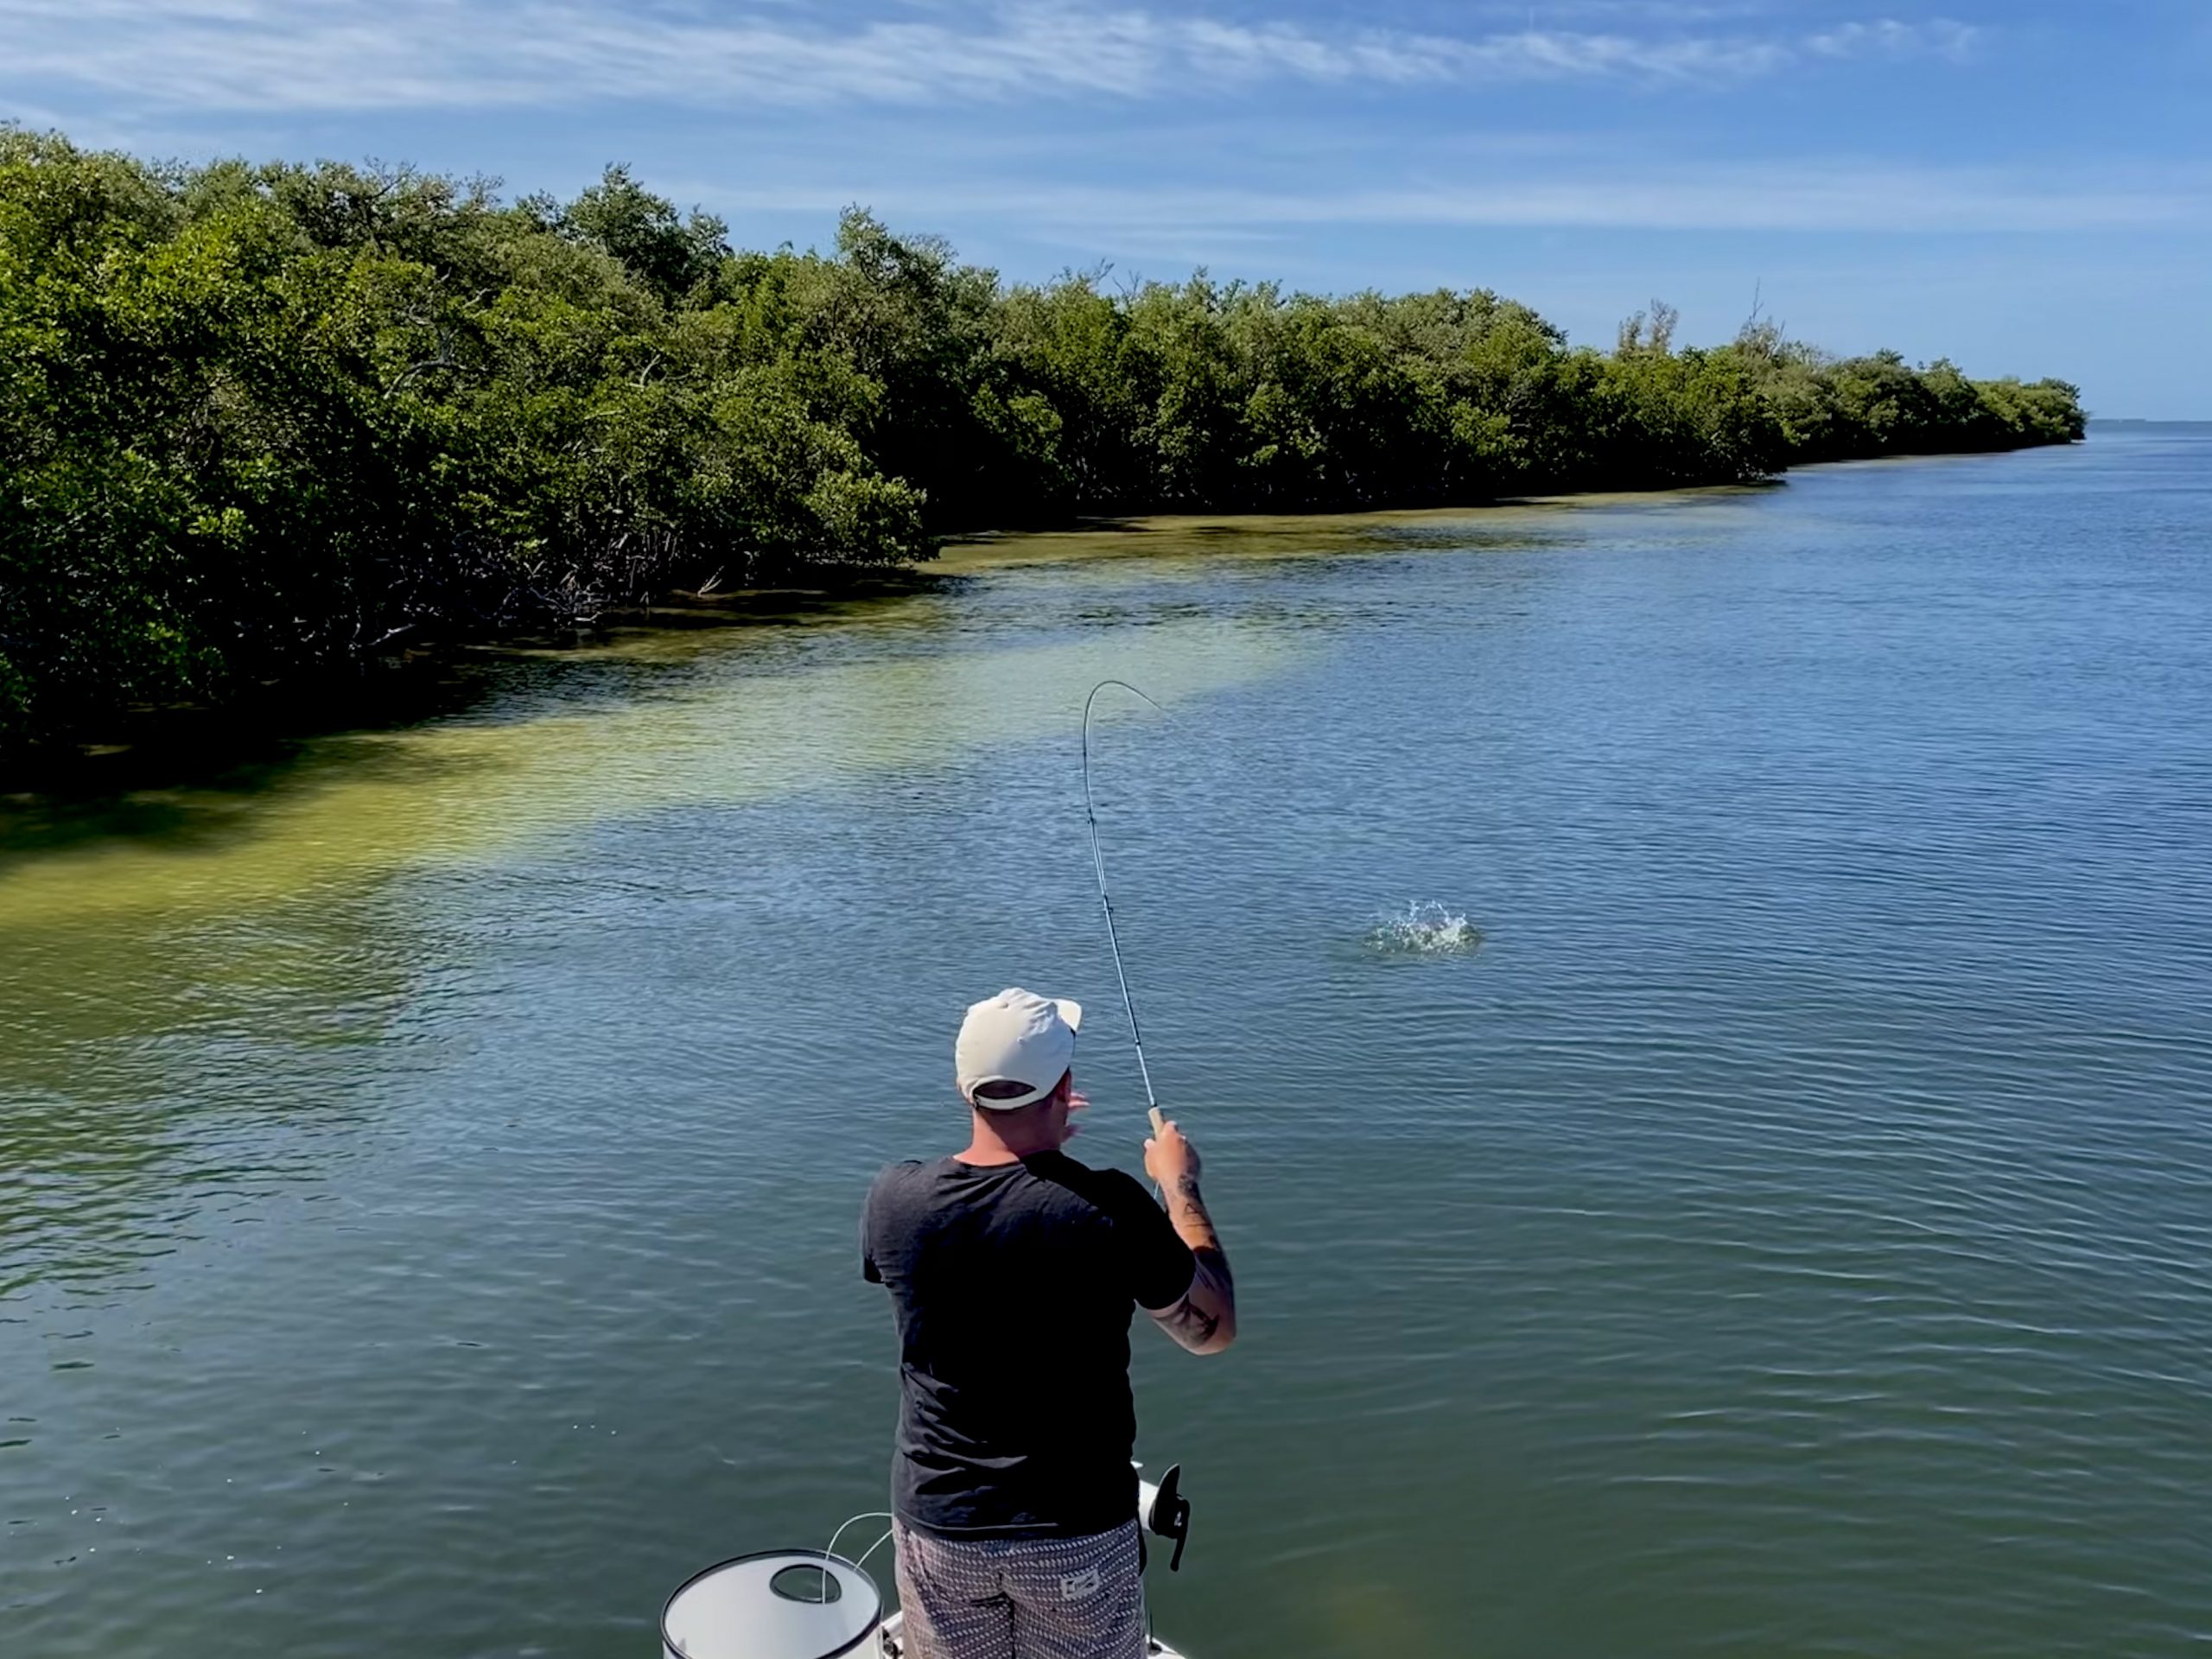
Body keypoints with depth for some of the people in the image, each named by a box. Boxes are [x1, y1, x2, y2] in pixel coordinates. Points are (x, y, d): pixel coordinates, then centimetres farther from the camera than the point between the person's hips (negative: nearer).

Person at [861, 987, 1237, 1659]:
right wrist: (1180, 1186, 4)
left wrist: (1024, 1141, 20)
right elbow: (1213, 1329, -5)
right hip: (1078, 1533, -2)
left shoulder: (894, 1199, -11)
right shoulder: (1109, 1209, -20)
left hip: (937, 1524, 3)